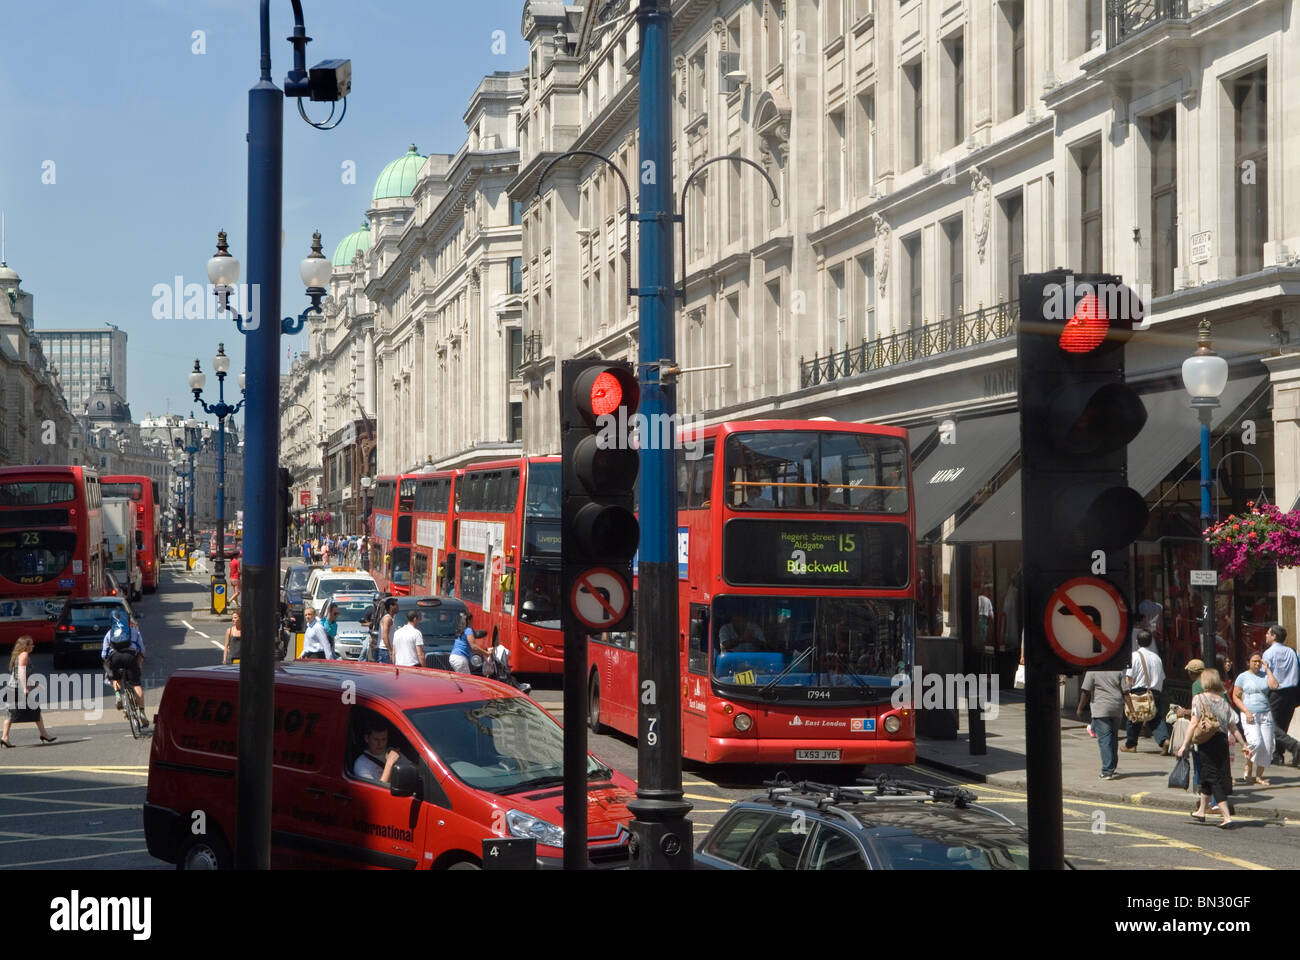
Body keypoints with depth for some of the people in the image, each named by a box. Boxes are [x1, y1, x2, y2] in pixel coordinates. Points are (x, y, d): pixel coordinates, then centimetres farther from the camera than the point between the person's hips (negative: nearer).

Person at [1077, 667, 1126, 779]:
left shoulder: (1092, 670, -6)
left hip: (1100, 709, -4)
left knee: (1104, 740, -6)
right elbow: (1125, 691, 5)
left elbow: (1086, 691, -8)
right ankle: (1112, 768, 25)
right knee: (1114, 739, 16)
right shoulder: (1119, 670, 6)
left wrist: (1080, 708, 2)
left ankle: (1107, 771, -13)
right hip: (1116, 709, 4)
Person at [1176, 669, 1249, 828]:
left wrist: (1185, 744, -12)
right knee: (1207, 778, 21)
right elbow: (1233, 727, 9)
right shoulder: (1223, 701, 9)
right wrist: (1243, 745, 18)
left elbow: (1194, 723, -12)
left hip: (1207, 741, -5)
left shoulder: (1199, 699, -5)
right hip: (1222, 741, 5)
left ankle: (1227, 817, -13)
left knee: (1214, 780, -3)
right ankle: (1201, 811, 36)